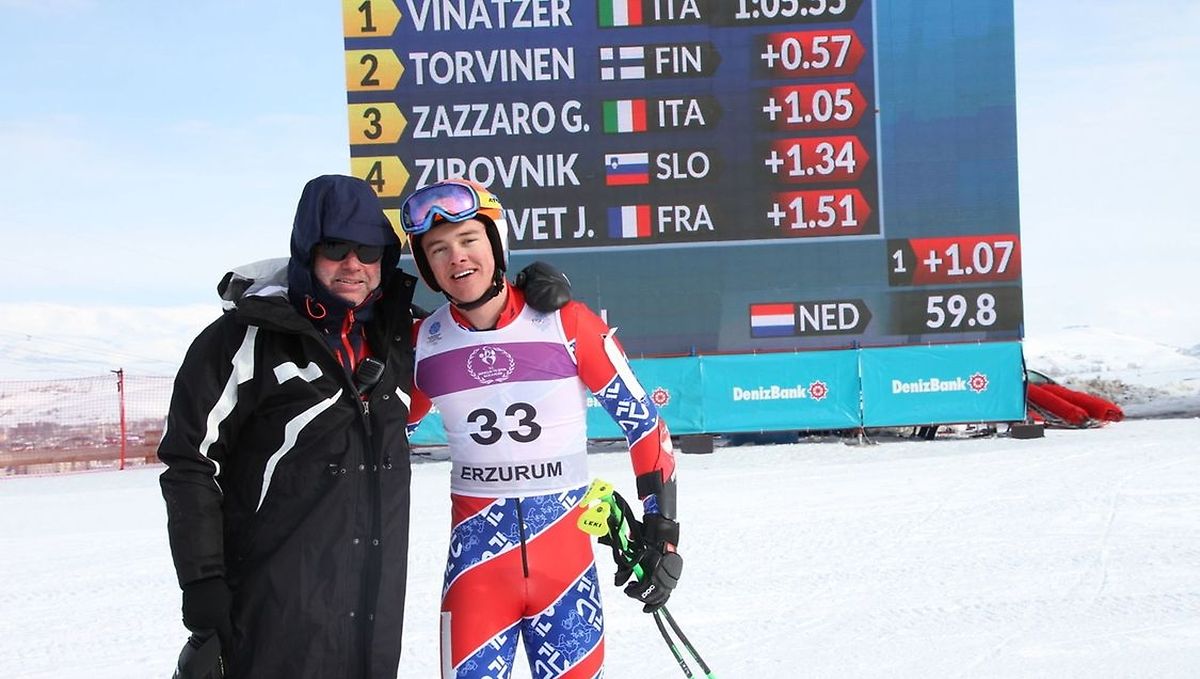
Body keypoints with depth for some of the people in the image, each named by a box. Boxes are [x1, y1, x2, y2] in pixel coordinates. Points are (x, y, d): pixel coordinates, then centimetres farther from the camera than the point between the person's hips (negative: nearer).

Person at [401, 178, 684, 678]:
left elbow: (643, 423, -2)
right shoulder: (422, 343, 1)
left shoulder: (564, 322, -7)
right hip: (477, 548, 2)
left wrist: (663, 532, -4)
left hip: (565, 545, -1)